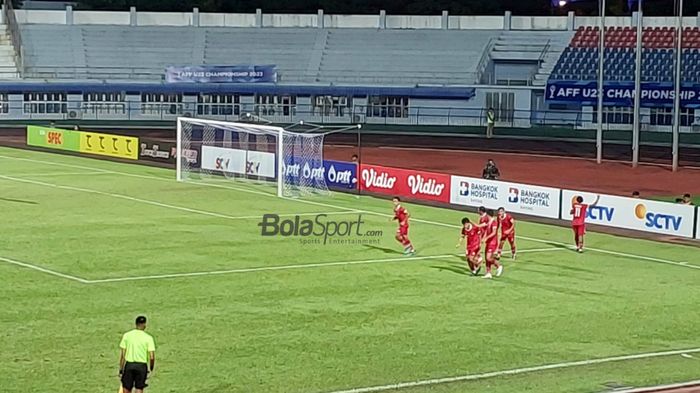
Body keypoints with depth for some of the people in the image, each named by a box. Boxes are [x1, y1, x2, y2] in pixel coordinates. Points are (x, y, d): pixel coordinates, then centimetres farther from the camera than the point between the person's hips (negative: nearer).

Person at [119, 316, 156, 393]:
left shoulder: (127, 335, 1)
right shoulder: (148, 338, -4)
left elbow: (122, 355, 1)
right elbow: (152, 357, -9)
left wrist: (120, 370, 7)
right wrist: (151, 368, 9)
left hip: (129, 365, 1)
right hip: (142, 366, -1)